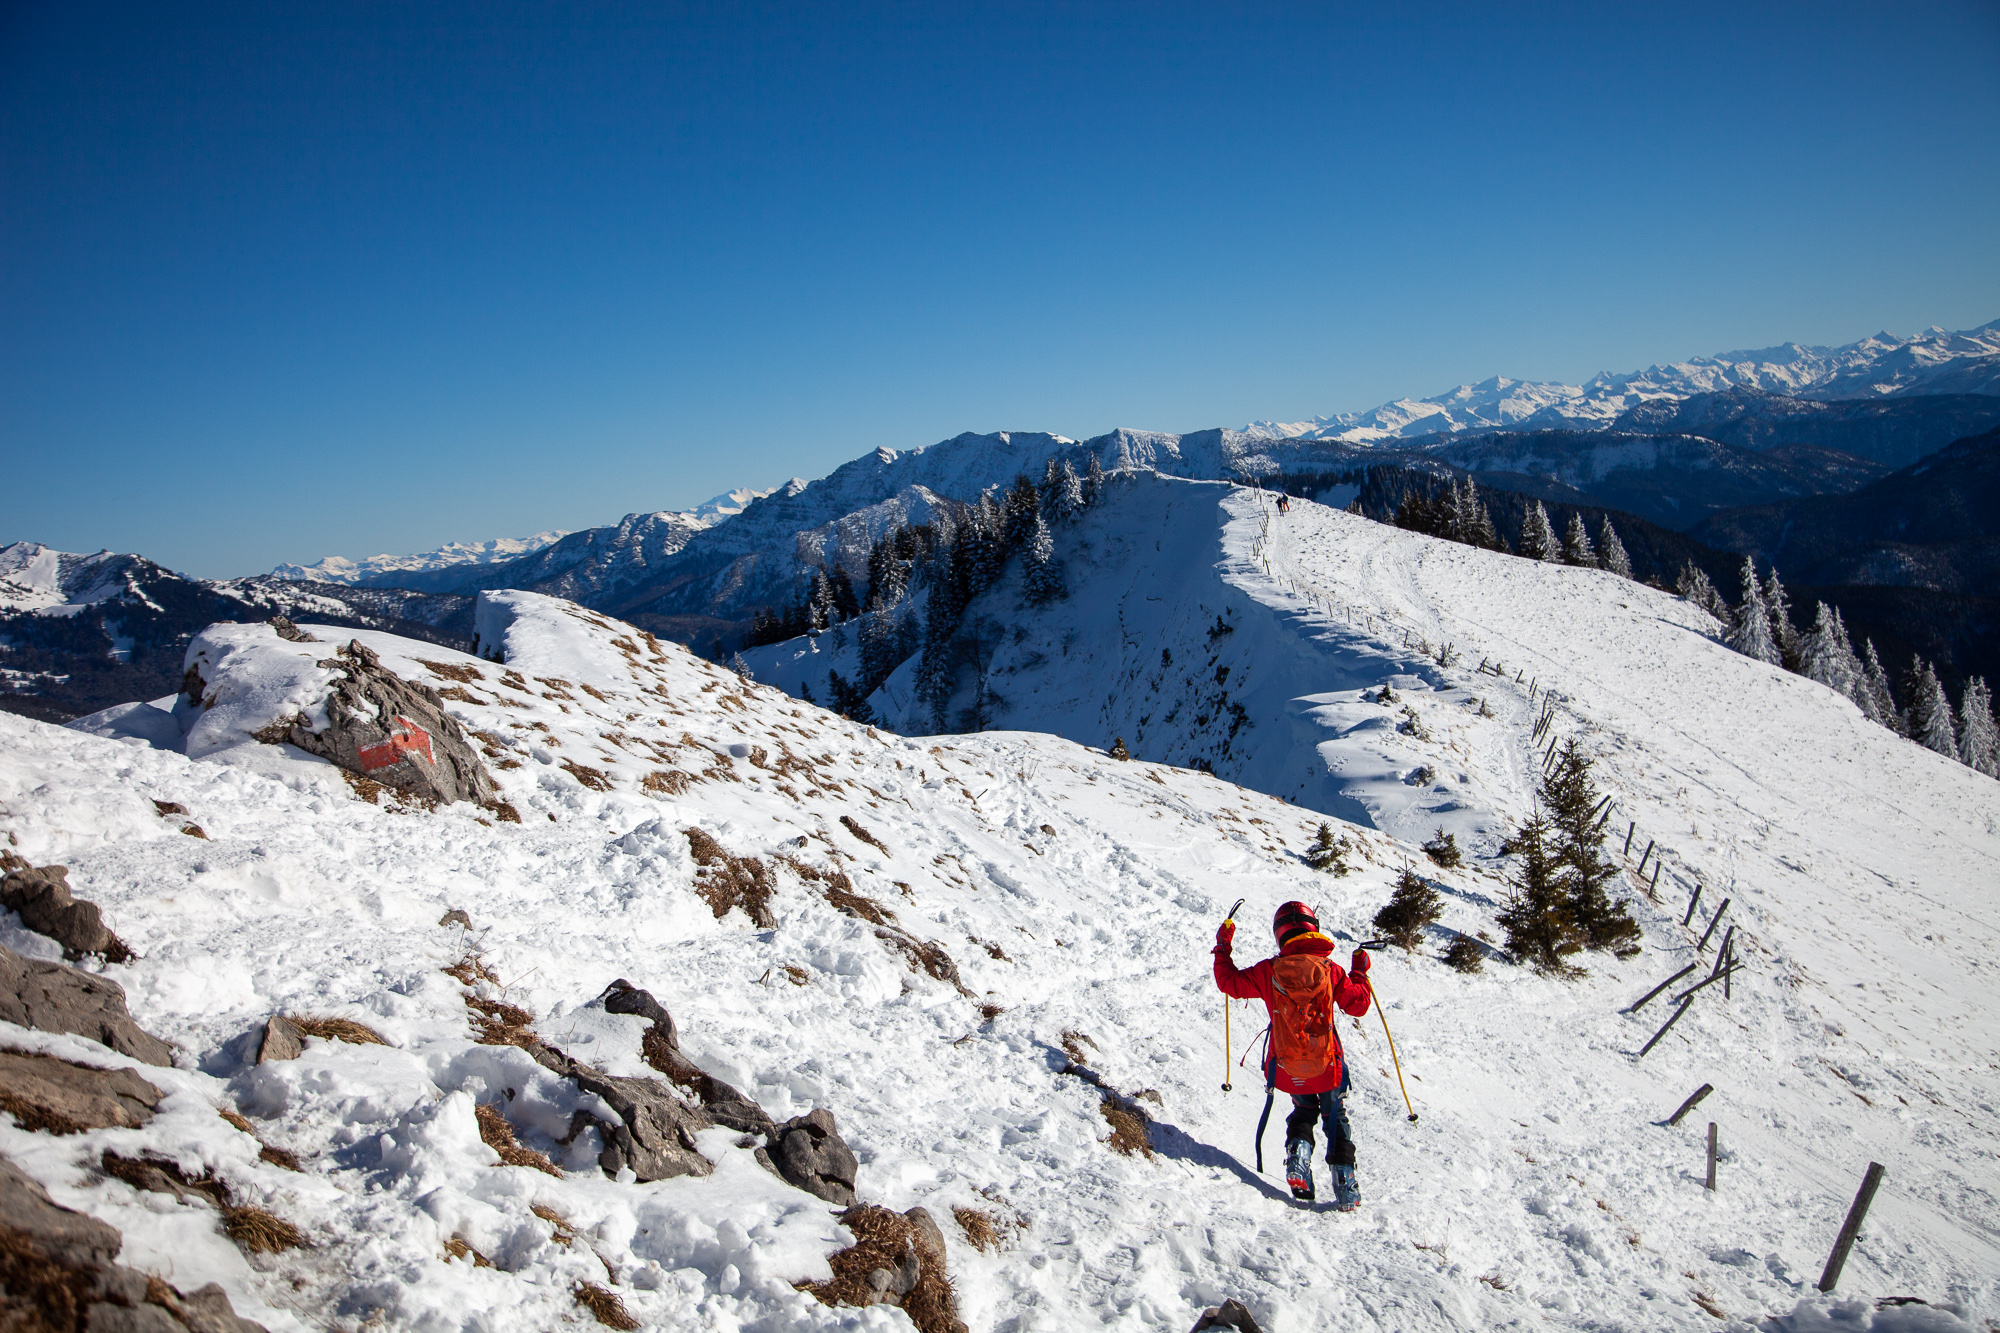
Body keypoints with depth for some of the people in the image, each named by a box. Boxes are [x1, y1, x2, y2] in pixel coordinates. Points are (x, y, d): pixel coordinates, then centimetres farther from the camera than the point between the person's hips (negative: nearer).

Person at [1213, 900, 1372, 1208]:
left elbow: (1230, 982, 1)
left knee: (1303, 1111, 27)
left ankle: (1297, 1158, 4)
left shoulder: (1269, 971, -9)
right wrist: (1359, 972, 16)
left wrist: (1223, 948, 14)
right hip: (1327, 1066, -1)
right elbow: (1358, 1004, -1)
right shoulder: (1330, 970, -10)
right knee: (1337, 1118, 17)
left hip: (1287, 1066, 1)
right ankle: (1345, 1188, 7)